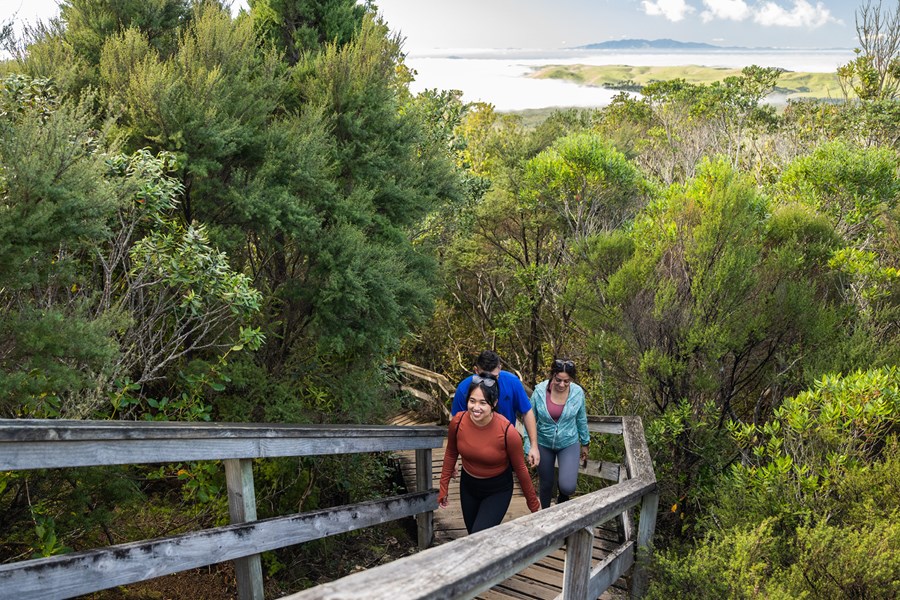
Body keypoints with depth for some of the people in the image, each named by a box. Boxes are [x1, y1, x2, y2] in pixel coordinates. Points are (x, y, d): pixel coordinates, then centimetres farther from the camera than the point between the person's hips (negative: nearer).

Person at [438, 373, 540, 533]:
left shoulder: (508, 432, -29)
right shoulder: (458, 421, -20)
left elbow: (520, 469, -13)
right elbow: (451, 454, 0)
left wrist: (533, 504, -2)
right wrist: (443, 488, 8)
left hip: (498, 491, -4)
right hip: (468, 486, 4)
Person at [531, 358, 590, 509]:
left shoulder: (578, 392, -14)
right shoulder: (540, 391, -19)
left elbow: (581, 419, 2)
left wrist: (585, 444, 12)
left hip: (568, 444, 0)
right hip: (543, 444, 0)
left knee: (567, 487, -15)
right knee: (546, 484, 14)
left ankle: (562, 498, 23)